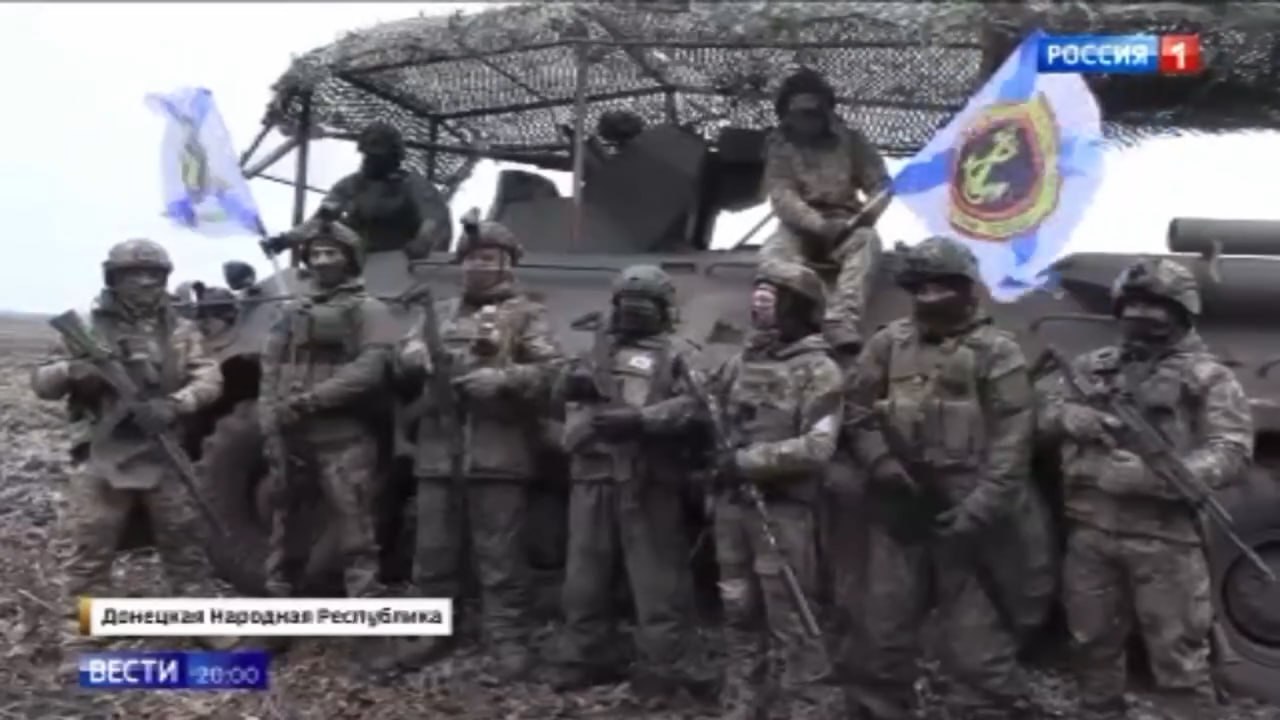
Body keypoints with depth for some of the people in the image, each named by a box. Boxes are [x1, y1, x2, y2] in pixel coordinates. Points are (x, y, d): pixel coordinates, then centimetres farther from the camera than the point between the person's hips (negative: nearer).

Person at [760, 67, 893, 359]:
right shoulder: (779, 144, 3)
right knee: (771, 255, -31)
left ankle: (842, 325, -51)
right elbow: (782, 196, -9)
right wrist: (819, 224, -25)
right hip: (800, 228, 0)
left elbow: (880, 184, 4)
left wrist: (868, 213, -20)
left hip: (844, 227, 0)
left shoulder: (850, 140, 6)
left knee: (867, 240, -34)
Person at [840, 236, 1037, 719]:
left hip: (961, 515, -4)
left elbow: (1011, 444, -9)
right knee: (880, 634, 13)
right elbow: (856, 412, 10)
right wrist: (881, 463, -7)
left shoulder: (996, 353, -3)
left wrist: (979, 510, -17)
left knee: (977, 643, 2)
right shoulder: (888, 344, 8)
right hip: (897, 512, 4)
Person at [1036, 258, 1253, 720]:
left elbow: (1231, 452, -9)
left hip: (1164, 538, -4)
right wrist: (1072, 416, -14)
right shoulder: (1092, 366, 14)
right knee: (1092, 645, 17)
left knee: (1179, 657, 0)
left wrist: (1156, 476, -24)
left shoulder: (1208, 377, 1)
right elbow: (1041, 405, 9)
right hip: (1089, 531, 4)